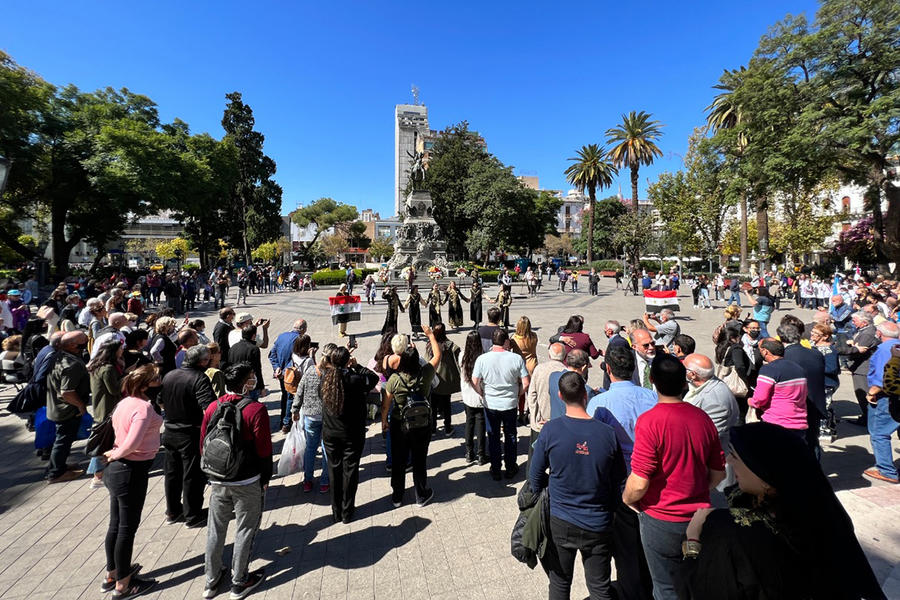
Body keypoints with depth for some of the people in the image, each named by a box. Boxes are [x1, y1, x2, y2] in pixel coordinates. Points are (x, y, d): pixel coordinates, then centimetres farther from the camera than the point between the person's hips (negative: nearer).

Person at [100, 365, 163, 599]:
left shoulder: (124, 403, 5)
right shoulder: (143, 407, -23)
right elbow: (132, 443, -29)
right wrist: (115, 455, -11)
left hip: (118, 469, 9)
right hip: (133, 472, -9)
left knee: (116, 525, 22)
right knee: (127, 528, 7)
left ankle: (112, 574, 40)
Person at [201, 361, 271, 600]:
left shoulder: (213, 407, -3)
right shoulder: (256, 409, -19)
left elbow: (203, 445, 6)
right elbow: (264, 449, -14)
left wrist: (211, 476, 19)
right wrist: (265, 479, 0)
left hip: (218, 481, 5)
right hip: (247, 482, -5)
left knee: (215, 530, 19)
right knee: (245, 531, 12)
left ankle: (211, 581, 35)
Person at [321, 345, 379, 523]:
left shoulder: (325, 376, -12)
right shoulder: (355, 380, -23)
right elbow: (374, 377, -6)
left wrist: (339, 357, 11)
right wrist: (357, 366, -1)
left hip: (330, 434, 3)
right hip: (352, 435, -3)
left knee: (334, 470, 17)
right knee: (350, 471, 12)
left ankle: (336, 511, 30)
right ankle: (347, 512, 24)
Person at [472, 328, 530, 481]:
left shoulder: (482, 359, -13)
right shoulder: (516, 358, -14)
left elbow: (474, 382, -11)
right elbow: (525, 383, -12)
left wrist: (484, 394, 5)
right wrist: (516, 394, 5)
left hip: (491, 405, 0)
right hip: (510, 404, 0)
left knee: (493, 437, 17)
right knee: (510, 436, 19)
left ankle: (495, 470, 28)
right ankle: (510, 468, 33)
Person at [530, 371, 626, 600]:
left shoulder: (550, 431, -17)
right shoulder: (607, 433, -13)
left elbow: (536, 477, -7)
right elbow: (619, 482, -2)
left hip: (560, 522, -1)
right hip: (598, 525, 1)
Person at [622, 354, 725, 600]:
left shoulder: (649, 421, -24)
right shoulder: (702, 418, -6)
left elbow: (639, 483, -24)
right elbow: (718, 473, 5)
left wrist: (626, 499, -4)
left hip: (662, 519, -5)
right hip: (699, 517, 5)